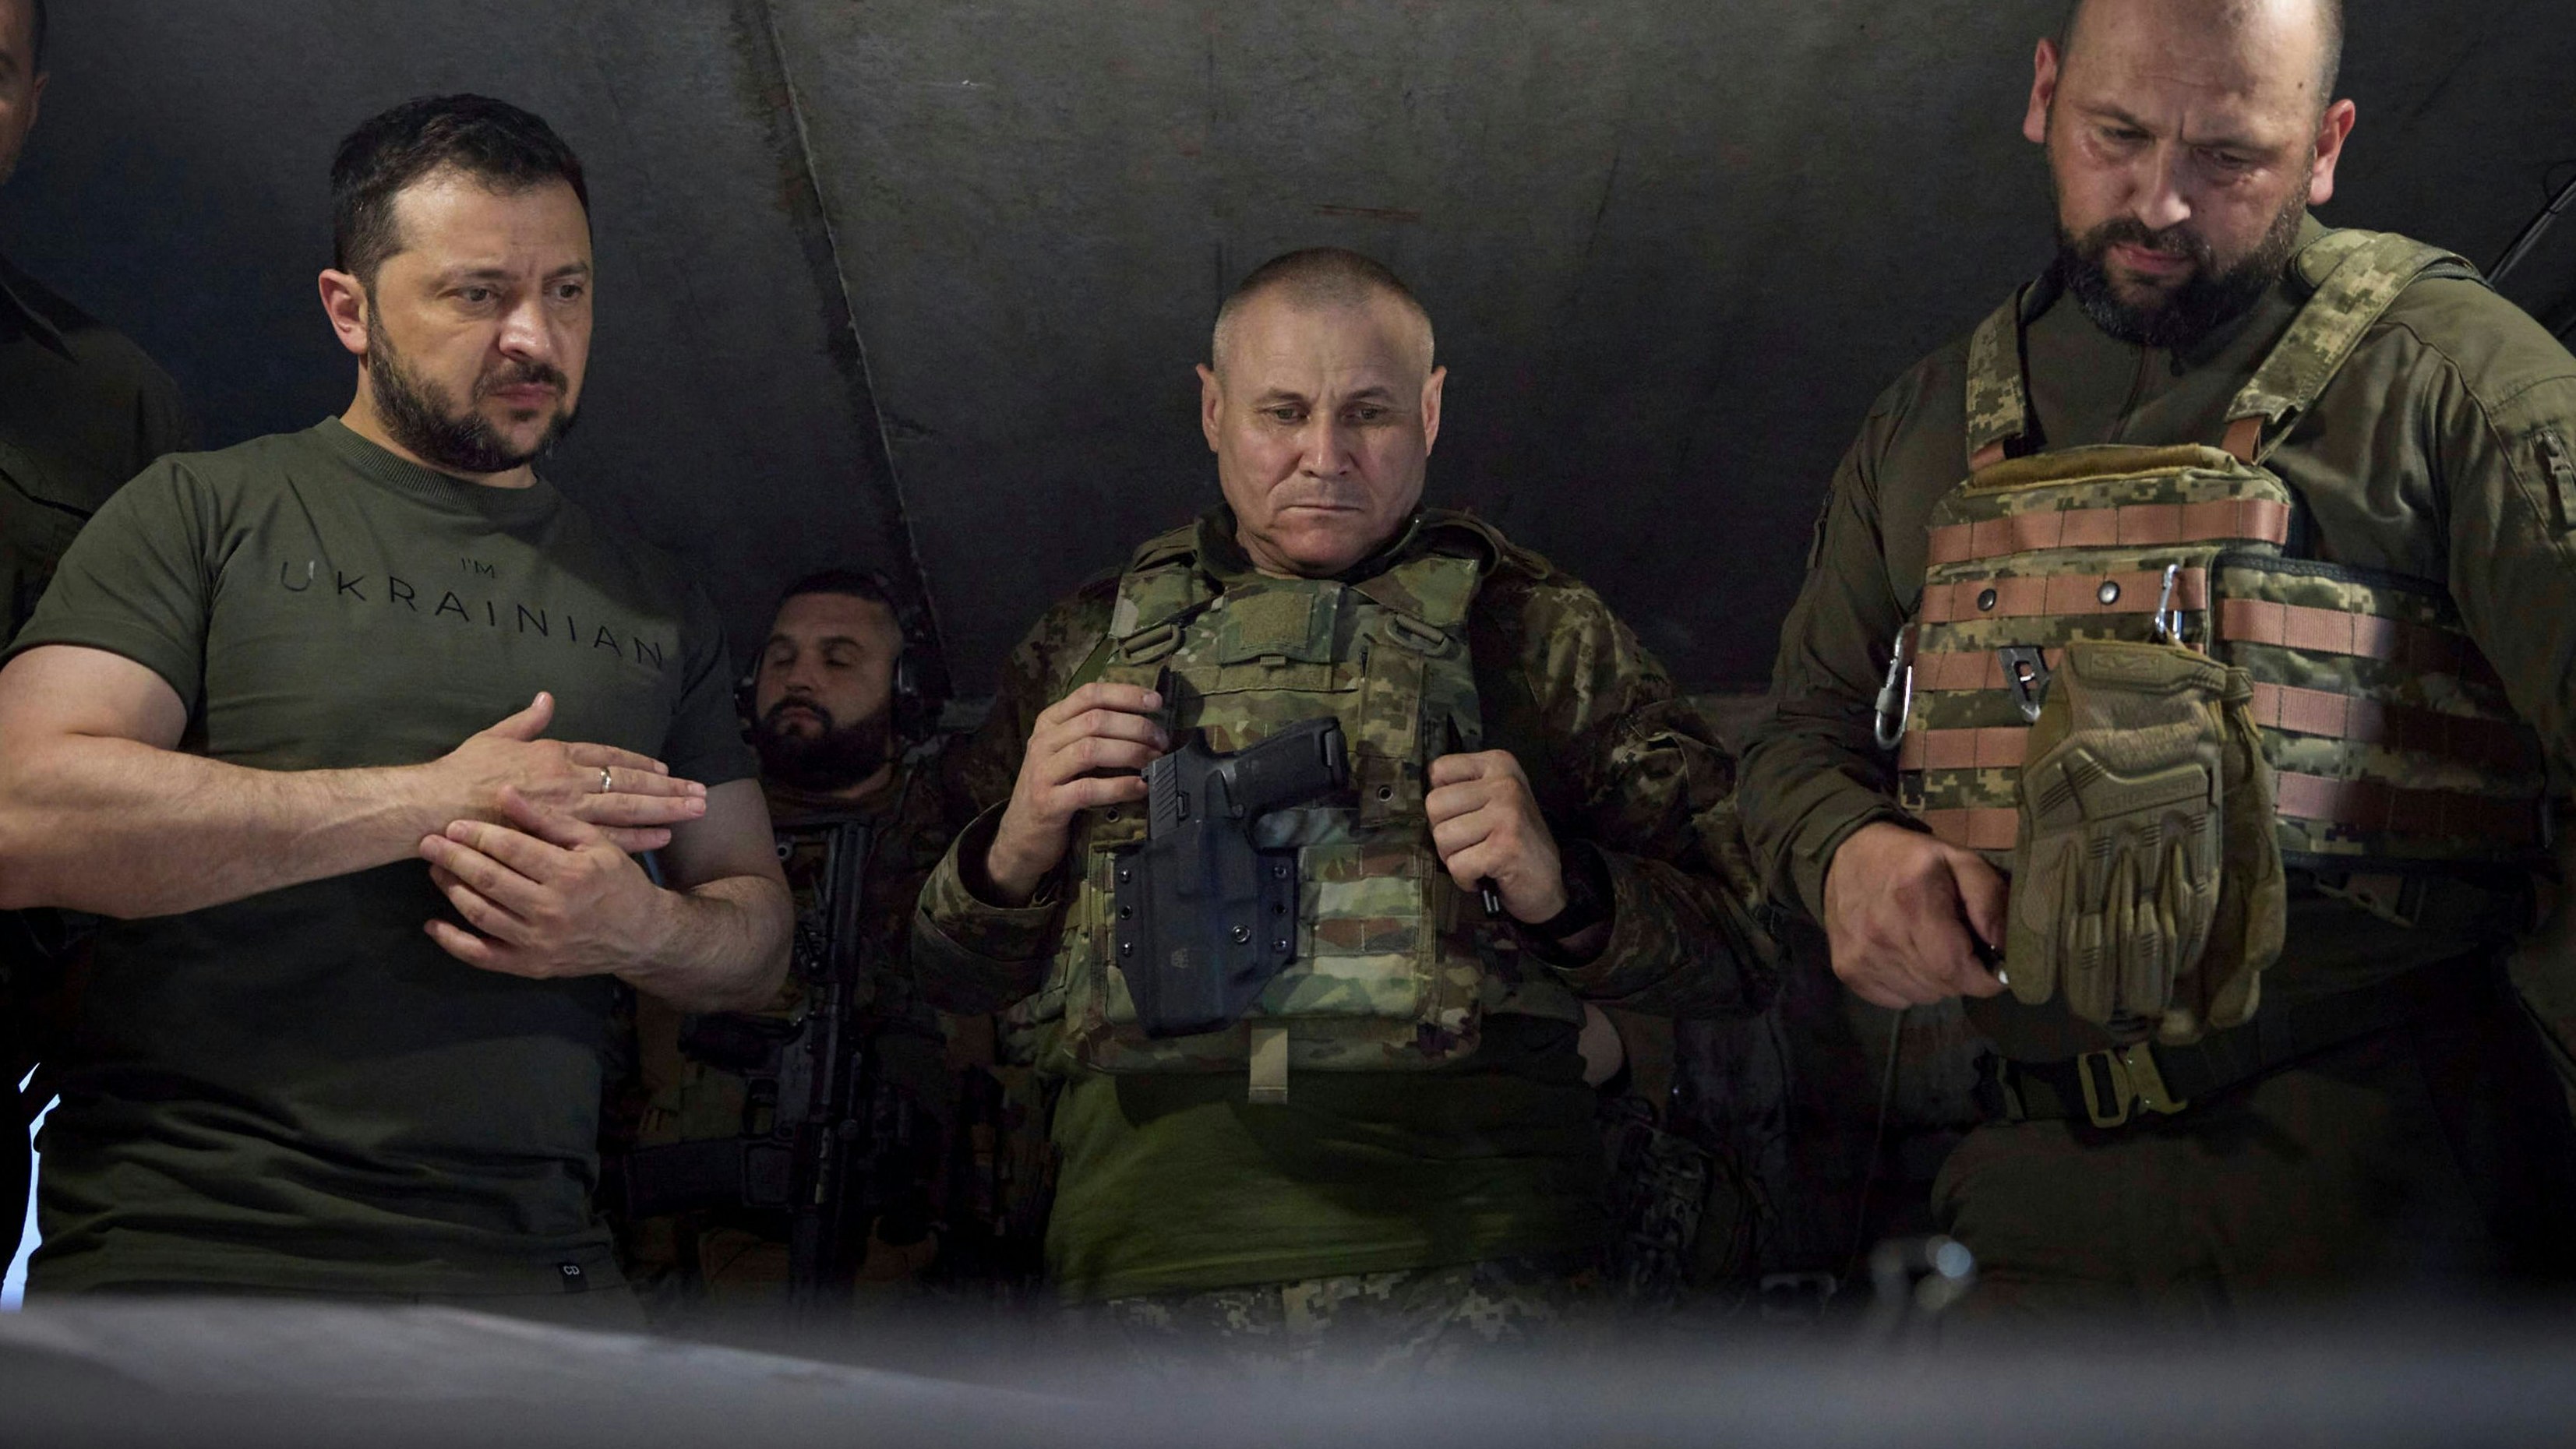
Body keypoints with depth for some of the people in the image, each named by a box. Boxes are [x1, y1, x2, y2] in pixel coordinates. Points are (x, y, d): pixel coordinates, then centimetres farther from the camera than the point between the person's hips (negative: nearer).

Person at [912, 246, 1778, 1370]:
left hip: (1462, 1273, -1)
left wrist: (1563, 892, -10)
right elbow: (950, 979, 20)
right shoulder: (1095, 637, 17)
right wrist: (1012, 855, 0)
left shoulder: (1539, 631, 11)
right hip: (1147, 1255, 2)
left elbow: (1736, 952, 8)